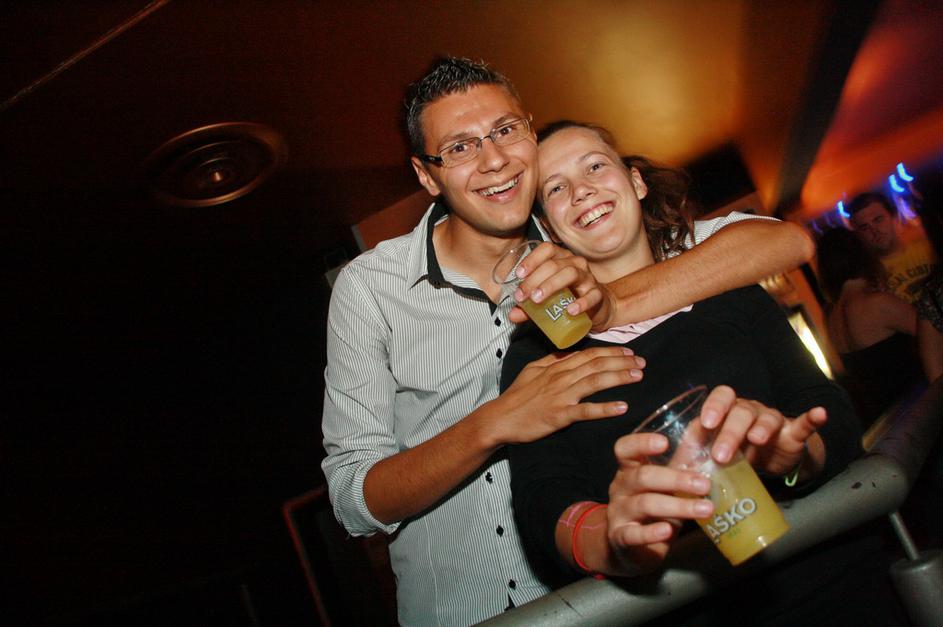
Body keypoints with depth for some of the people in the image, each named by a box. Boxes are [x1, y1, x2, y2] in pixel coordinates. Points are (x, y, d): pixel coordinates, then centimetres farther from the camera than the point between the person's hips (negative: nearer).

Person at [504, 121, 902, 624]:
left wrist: (794, 452, -21)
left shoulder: (727, 291, 10)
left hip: (813, 585, 2)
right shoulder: (536, 353, 5)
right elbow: (540, 497, -8)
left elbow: (834, 417, 2)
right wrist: (607, 539, -30)